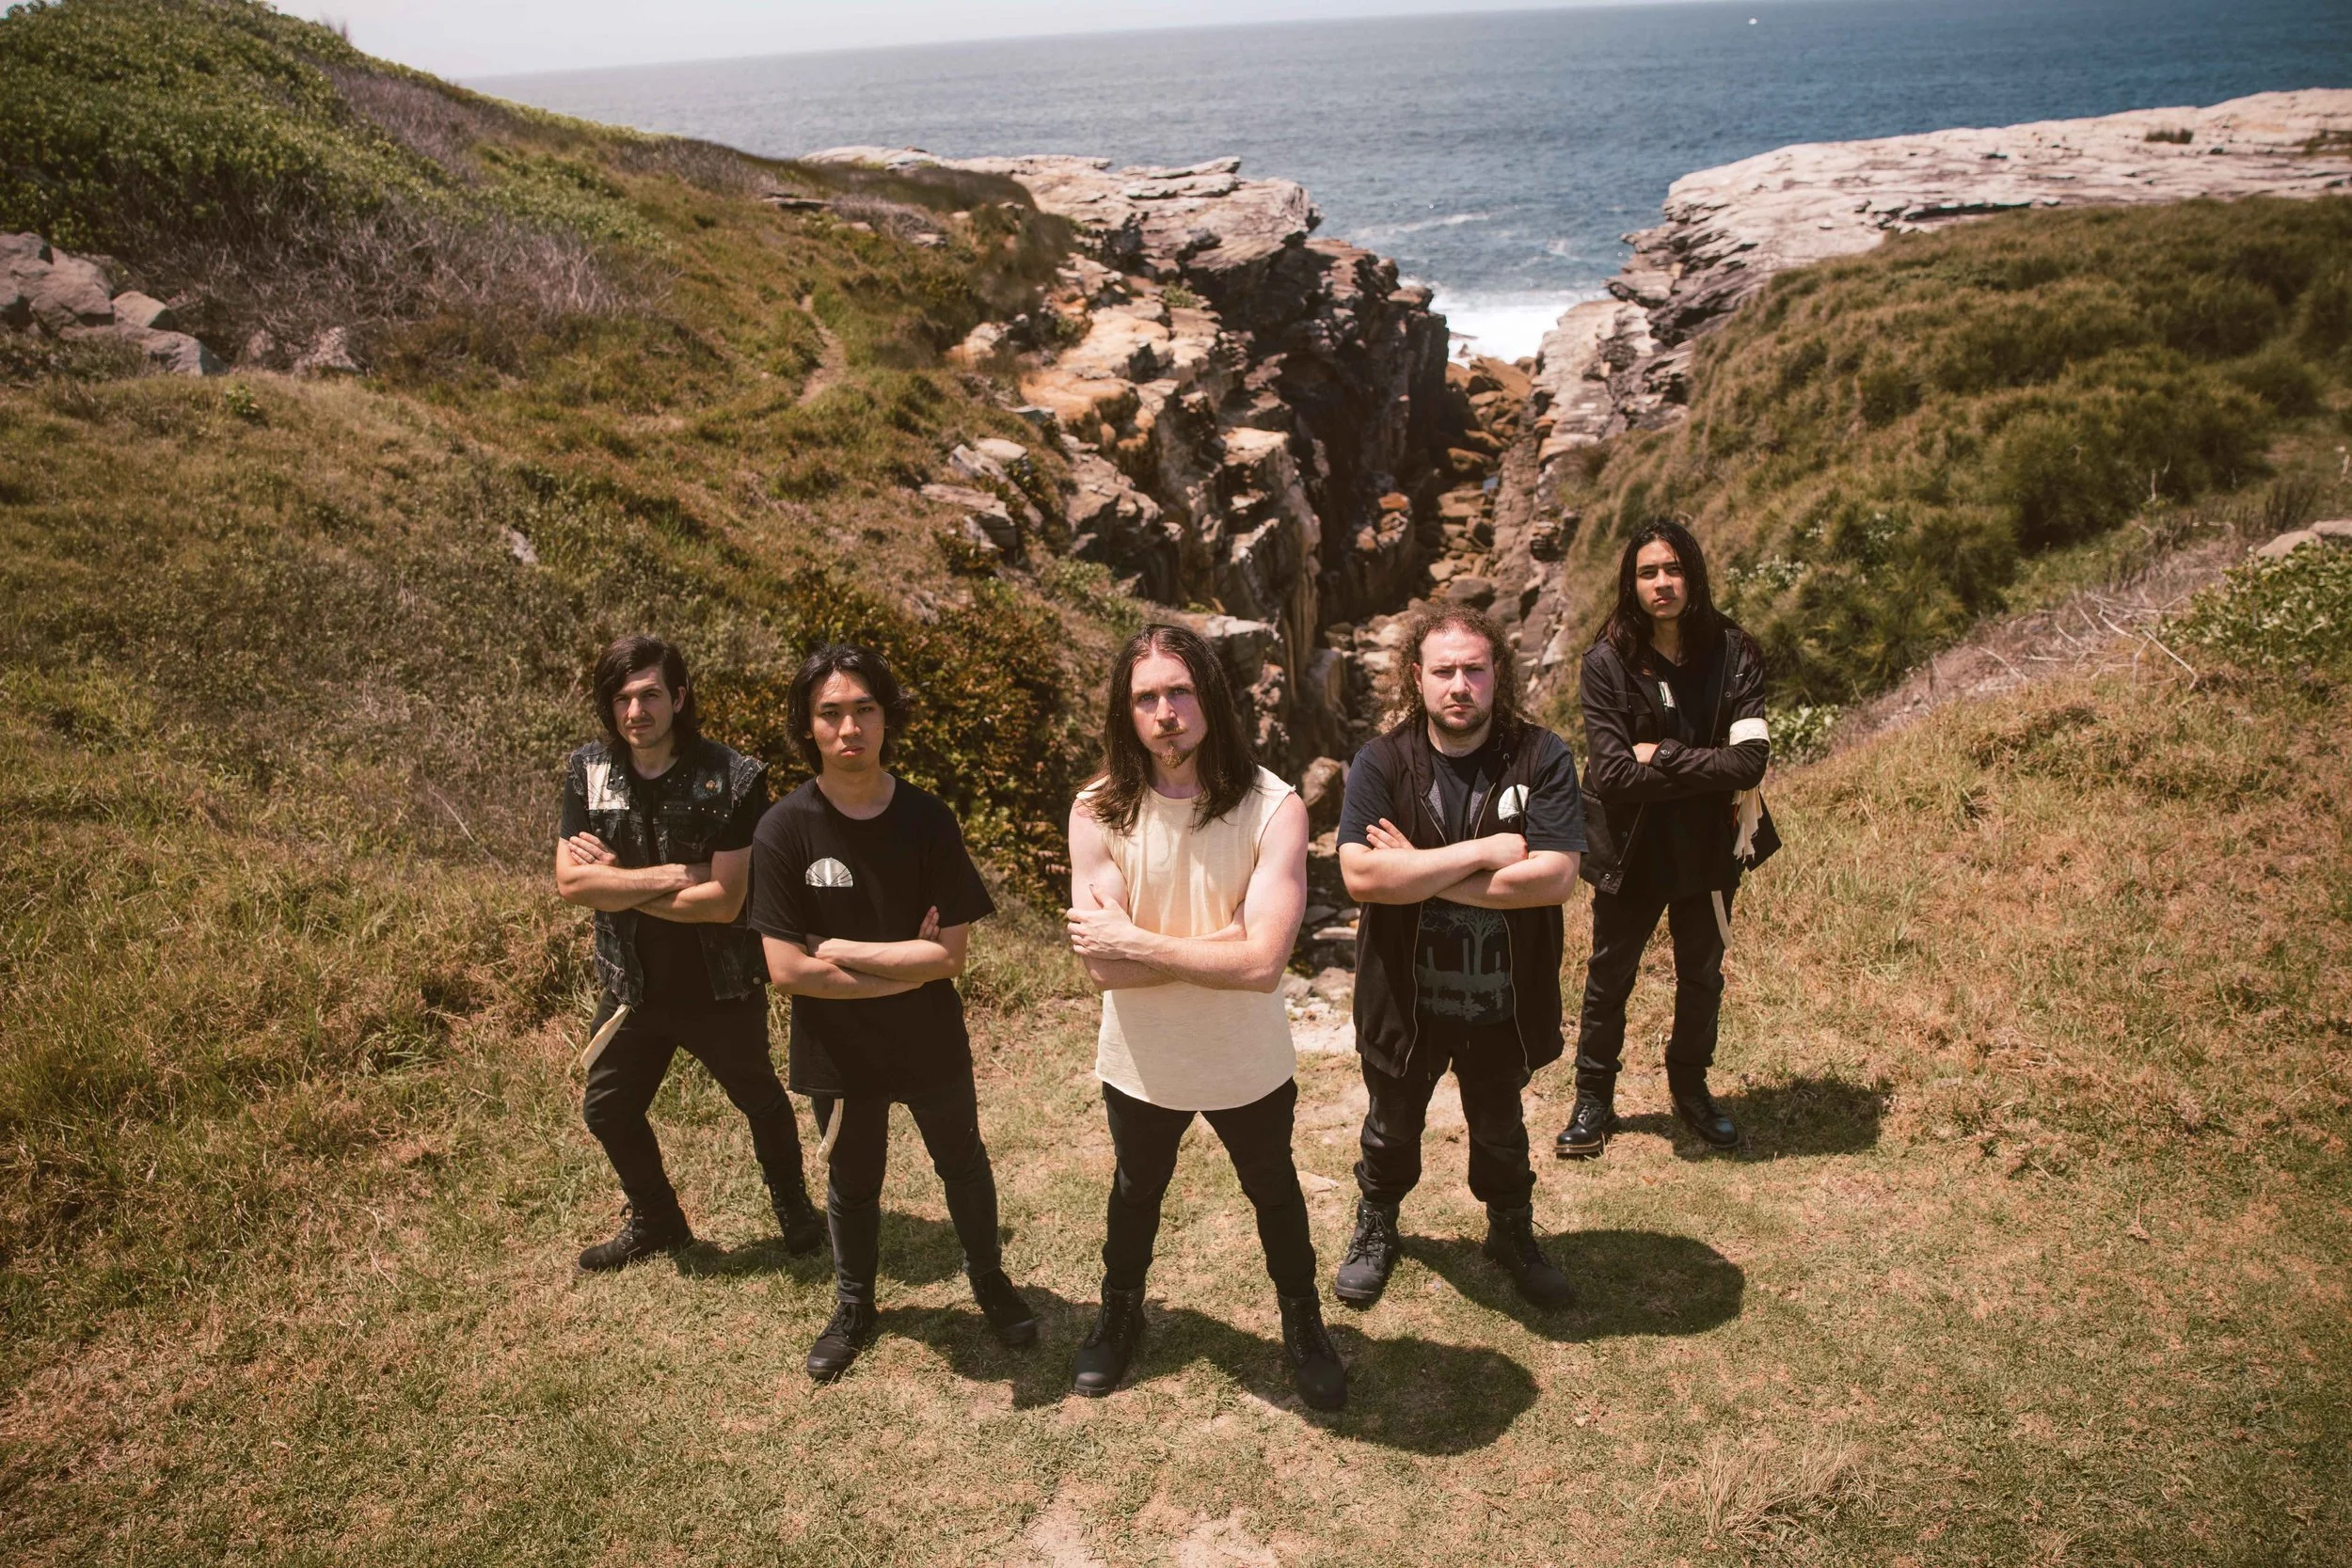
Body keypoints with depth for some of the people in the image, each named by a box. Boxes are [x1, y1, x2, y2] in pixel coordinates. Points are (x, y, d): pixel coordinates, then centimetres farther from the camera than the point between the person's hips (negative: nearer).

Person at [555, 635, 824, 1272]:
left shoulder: (733, 779, -22)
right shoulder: (588, 771, -9)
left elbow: (723, 901, -25)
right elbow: (569, 881, -16)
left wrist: (615, 881, -20)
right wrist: (676, 874, -24)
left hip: (720, 987, -4)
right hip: (632, 985, 4)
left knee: (760, 1100, 19)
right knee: (608, 1111, 18)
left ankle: (793, 1206, 47)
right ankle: (655, 1220, 44)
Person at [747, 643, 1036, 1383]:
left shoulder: (928, 820, -14)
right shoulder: (784, 831, -17)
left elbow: (950, 954, -16)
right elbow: (788, 969, -20)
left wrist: (840, 948, -19)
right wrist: (907, 964, -19)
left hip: (932, 1043, 1)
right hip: (837, 1049, -1)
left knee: (963, 1164, 21)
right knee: (852, 1183, 20)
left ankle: (989, 1279, 46)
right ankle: (854, 1308, 44)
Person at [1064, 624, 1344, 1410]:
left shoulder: (1273, 808, -23)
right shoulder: (1099, 812, -18)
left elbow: (1264, 962, -31)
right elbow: (1102, 968, -23)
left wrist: (1134, 942, -26)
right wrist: (1223, 944, -26)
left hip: (1249, 1066, -1)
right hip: (1141, 1067, 1)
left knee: (1275, 1195, 24)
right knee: (1135, 1195, 27)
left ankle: (1304, 1329, 50)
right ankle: (1119, 1317, 55)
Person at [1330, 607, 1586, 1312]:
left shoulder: (1541, 758, -15)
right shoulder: (1382, 762, -15)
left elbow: (1555, 876, -25)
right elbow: (1360, 874, -27)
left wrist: (1419, 872, -24)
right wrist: (1482, 852, -28)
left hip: (1503, 999, 0)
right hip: (1403, 996, 0)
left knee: (1500, 1130, 25)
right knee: (1393, 1126, 24)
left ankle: (1512, 1232, 51)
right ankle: (1375, 1228, 51)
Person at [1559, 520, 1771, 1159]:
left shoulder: (1733, 654, -10)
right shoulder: (1607, 662, -15)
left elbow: (1750, 760, -19)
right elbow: (1611, 773, -22)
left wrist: (1659, 757, -20)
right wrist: (1702, 770, -19)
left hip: (1706, 849, 2)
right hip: (1630, 849, -2)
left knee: (1702, 976, 21)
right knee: (1609, 978, 15)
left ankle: (1690, 1087, 44)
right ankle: (1594, 1099, 34)